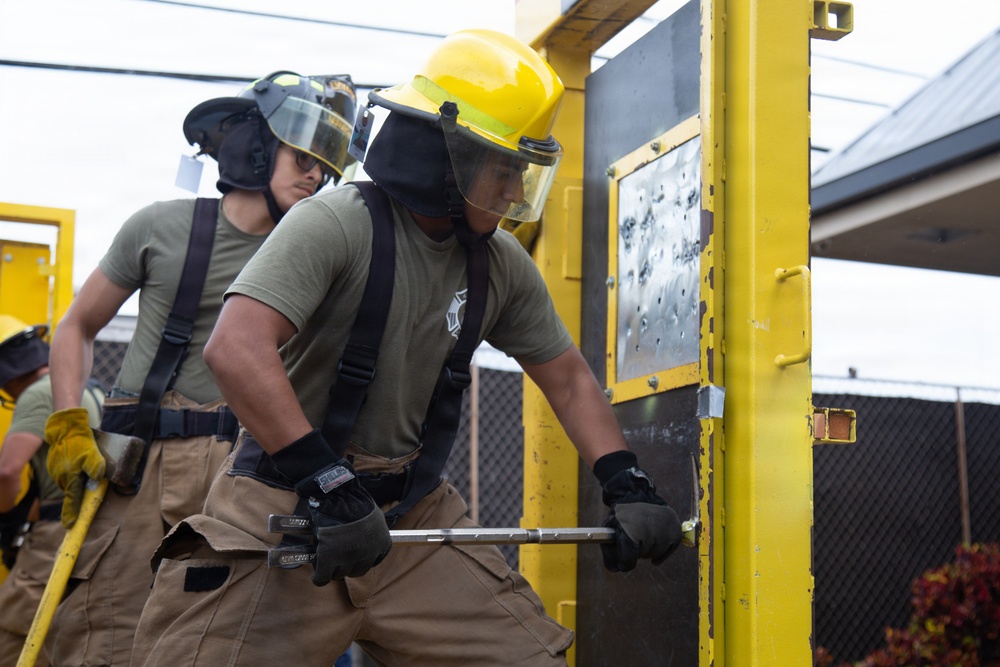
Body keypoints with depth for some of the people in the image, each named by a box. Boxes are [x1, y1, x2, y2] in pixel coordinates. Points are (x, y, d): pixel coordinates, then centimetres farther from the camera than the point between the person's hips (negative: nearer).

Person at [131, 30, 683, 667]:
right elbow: (237, 349, -29)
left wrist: (627, 484, 1)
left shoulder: (502, 265, 4)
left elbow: (568, 379, 14)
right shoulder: (338, 224, -16)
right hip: (288, 513, -5)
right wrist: (327, 483, -33)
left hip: (415, 514, 5)